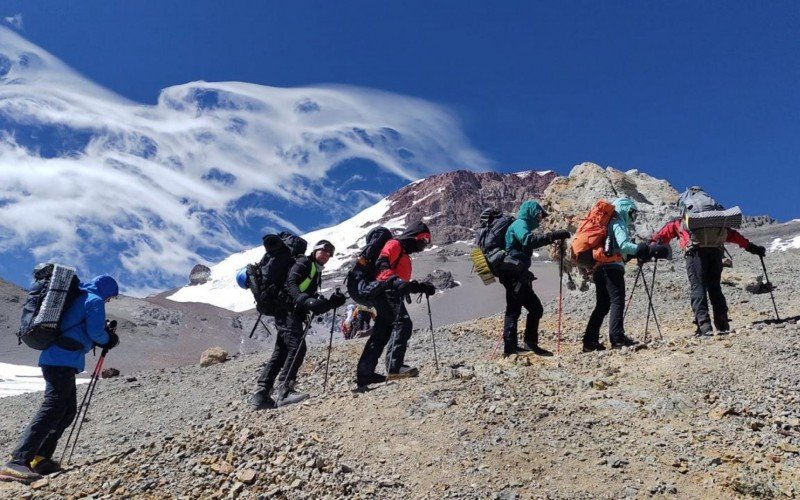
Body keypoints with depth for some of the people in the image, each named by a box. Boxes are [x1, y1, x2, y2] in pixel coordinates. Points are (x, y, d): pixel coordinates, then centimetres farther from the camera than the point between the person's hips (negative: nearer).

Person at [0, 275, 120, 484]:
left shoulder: (78, 298, 24)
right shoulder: (95, 300, -4)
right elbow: (95, 333, -12)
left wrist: (104, 336, 18)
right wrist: (108, 339, 9)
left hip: (55, 359, 10)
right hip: (63, 361, -10)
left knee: (67, 410, 13)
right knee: (53, 408, -17)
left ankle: (40, 459, 11)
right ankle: (17, 462, -25)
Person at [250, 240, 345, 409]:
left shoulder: (317, 273, 26)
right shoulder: (304, 262, 1)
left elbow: (314, 306, 21)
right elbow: (291, 283, -17)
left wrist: (332, 303, 6)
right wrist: (306, 300, -32)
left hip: (295, 314, 10)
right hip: (287, 310, -10)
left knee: (280, 354, 6)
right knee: (297, 347, -21)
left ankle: (261, 394, 7)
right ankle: (284, 391, -24)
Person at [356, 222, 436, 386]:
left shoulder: (404, 254, 32)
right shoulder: (395, 245, 1)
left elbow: (404, 284, 29)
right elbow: (382, 263, -18)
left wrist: (422, 287, 18)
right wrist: (395, 280, -33)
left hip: (389, 294, 10)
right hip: (386, 291, -10)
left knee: (382, 333, 6)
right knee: (403, 323, -22)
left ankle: (364, 373, 7)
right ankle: (394, 366, -30)